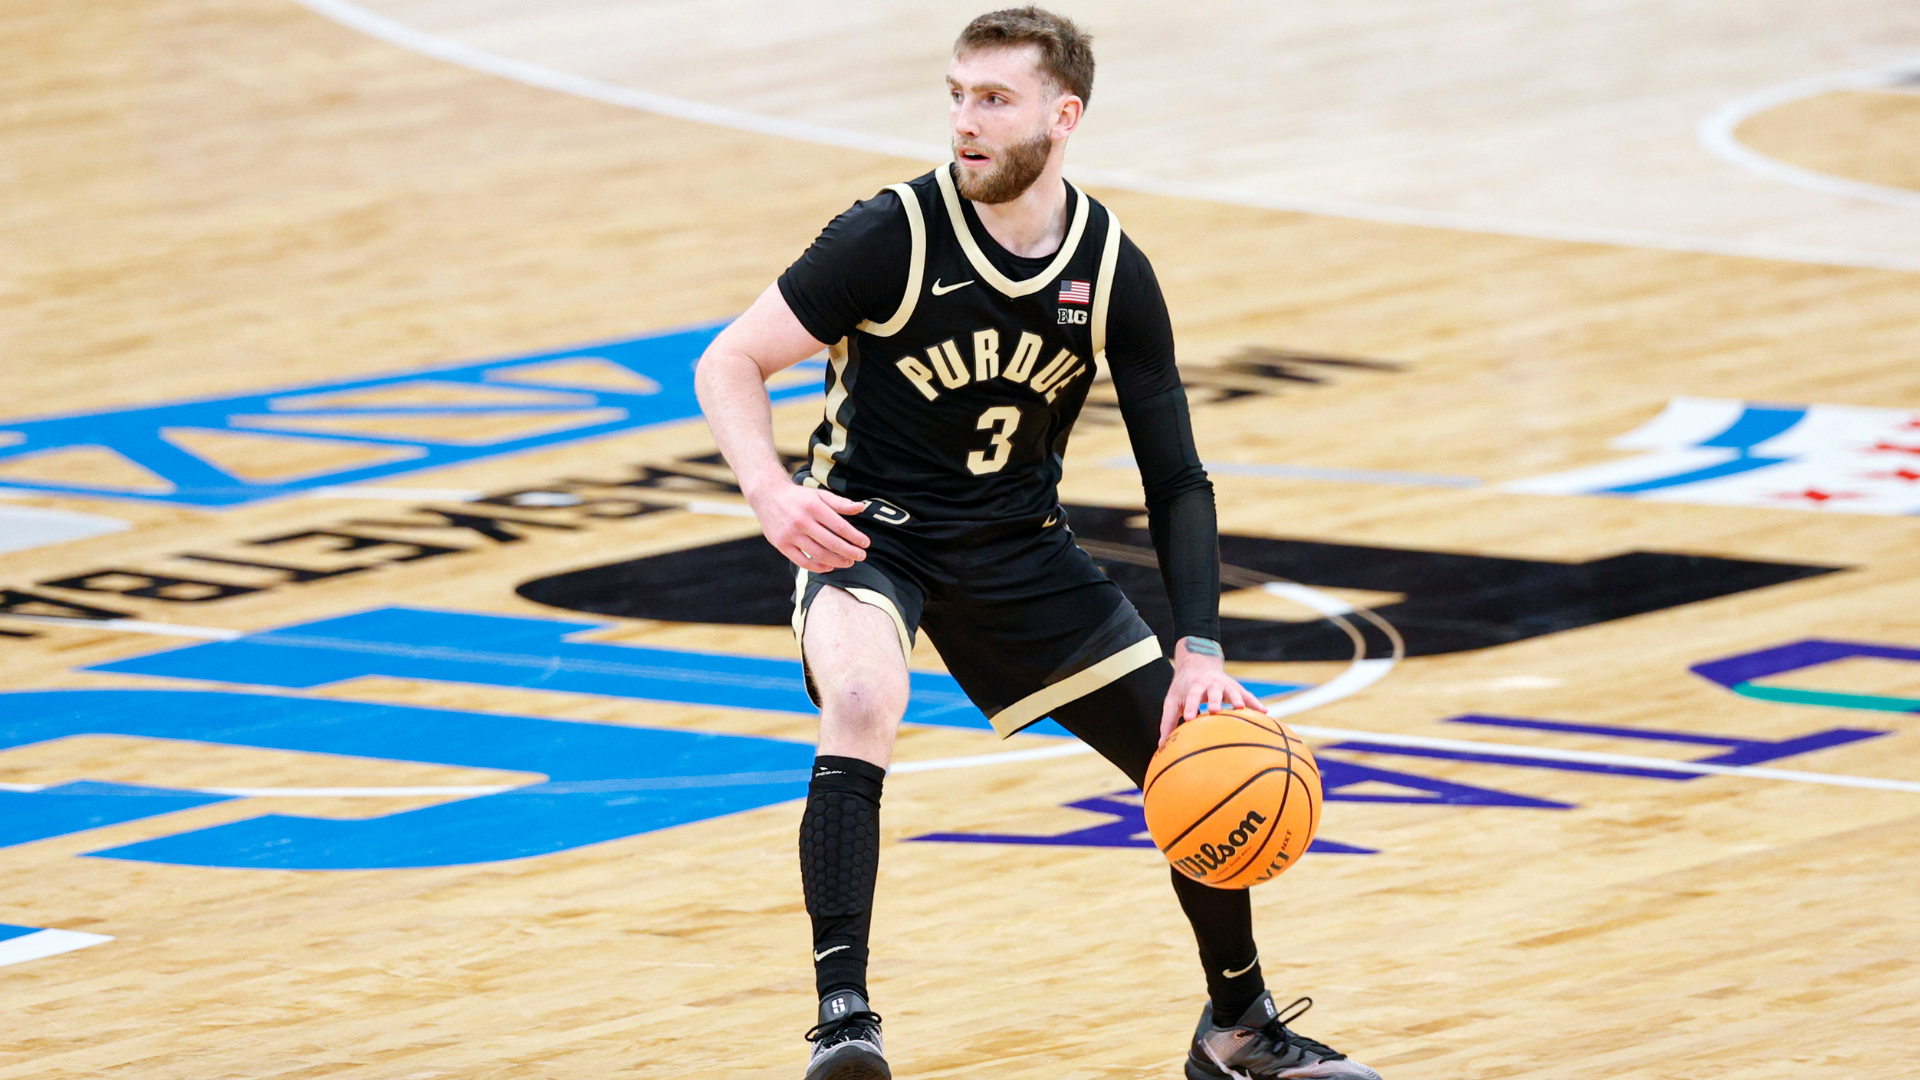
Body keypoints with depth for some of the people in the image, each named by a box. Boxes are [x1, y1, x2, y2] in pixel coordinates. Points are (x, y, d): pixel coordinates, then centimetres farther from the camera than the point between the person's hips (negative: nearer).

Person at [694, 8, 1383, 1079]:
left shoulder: (1114, 275, -10)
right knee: (862, 699, -36)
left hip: (1019, 546, 4)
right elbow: (729, 363, -13)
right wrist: (772, 493, -32)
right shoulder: (895, 236, -19)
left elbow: (1176, 478, -5)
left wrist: (1200, 652, -16)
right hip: (871, 531, -4)